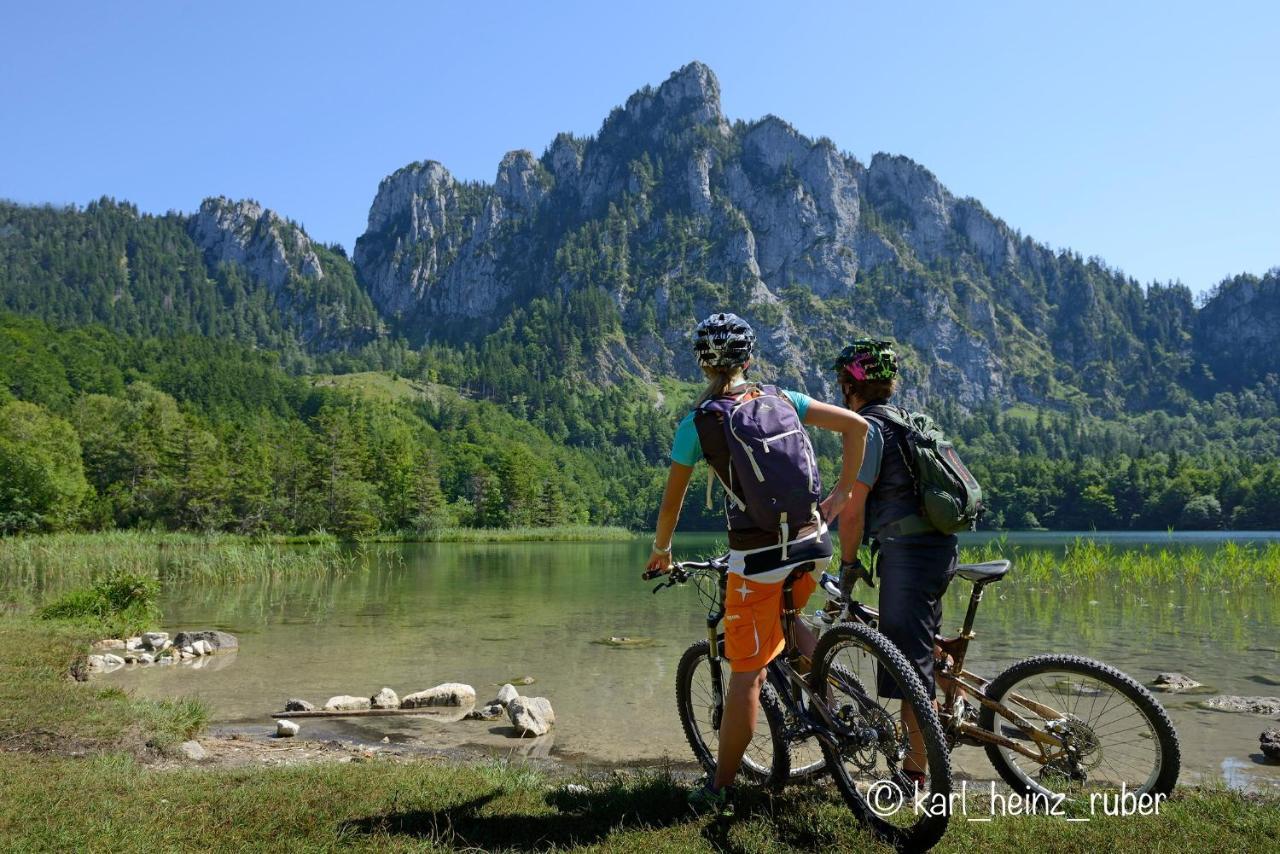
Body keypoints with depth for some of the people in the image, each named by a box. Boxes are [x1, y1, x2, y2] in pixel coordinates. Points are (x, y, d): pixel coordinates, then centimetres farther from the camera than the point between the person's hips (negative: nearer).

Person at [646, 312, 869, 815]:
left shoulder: (698, 422, -4)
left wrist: (660, 552, 21)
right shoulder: (782, 399, 6)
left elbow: (672, 500, 5)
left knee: (746, 673, 4)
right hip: (812, 544, 4)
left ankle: (719, 790, 14)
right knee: (787, 620, 35)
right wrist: (841, 494, 10)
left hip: (757, 558, -4)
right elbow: (856, 425, 5)